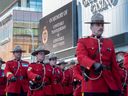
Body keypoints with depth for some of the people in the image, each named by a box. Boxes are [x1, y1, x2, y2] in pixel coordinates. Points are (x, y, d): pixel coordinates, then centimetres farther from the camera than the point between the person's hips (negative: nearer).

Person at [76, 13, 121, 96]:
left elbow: (114, 66, 13)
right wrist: (94, 64, -34)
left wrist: (118, 86, 8)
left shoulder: (109, 42, 15)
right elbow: (81, 57, -15)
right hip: (91, 86, -3)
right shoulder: (83, 42, 5)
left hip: (109, 85, 3)